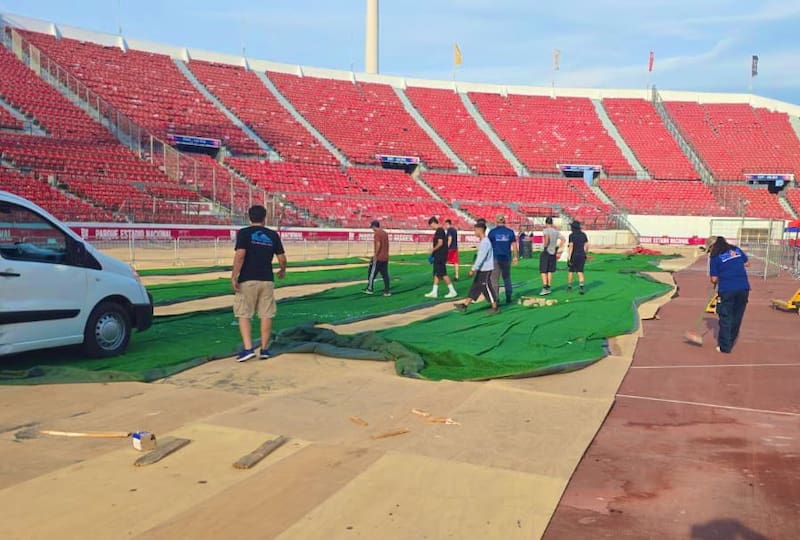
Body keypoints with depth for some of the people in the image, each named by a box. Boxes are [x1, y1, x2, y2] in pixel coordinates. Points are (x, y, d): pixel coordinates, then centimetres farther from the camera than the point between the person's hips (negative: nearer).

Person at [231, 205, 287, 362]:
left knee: (244, 315, 4)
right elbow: (282, 258, 7)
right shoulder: (273, 235, 7)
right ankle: (264, 349, 13)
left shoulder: (244, 233, -3)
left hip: (247, 280, -3)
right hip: (267, 280, 3)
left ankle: (248, 348, -6)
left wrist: (234, 277, -12)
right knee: (266, 315, 9)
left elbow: (240, 255, -14)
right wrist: (282, 271, 26)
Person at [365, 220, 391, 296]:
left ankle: (370, 289, 11)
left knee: (372, 273, 4)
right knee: (385, 274, 7)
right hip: (385, 257, 8)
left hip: (378, 258, -8)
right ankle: (387, 291, 4)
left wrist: (375, 255, -17)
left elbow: (378, 244, -21)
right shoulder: (385, 233, 14)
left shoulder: (377, 233, -12)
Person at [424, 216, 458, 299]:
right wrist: (433, 252, 16)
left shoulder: (439, 230, -14)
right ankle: (434, 292, 16)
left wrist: (433, 249, -9)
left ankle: (452, 291, -1)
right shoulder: (439, 230, 15)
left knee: (443, 274, -6)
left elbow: (440, 243, -22)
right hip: (438, 256, 10)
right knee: (436, 274, 12)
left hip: (440, 256, -10)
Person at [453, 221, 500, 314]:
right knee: (475, 287, 10)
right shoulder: (483, 241, 12)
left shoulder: (485, 242, -19)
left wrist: (473, 269, -24)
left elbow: (481, 258, -24)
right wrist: (475, 268, 23)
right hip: (481, 270, 10)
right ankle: (464, 305, 12)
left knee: (487, 288, -3)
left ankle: (495, 308, 7)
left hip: (486, 270, -10)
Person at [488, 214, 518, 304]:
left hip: (495, 258, -3)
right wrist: (515, 257, 14)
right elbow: (514, 246, 4)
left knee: (494, 279, 1)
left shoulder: (492, 232, -5)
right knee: (507, 278, 17)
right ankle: (508, 297, 19)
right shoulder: (510, 232, 2)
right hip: (507, 258, 3)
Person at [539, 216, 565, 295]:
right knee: (550, 271, 14)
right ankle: (549, 287, 17)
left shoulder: (545, 230, -10)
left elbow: (547, 237, -29)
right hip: (553, 253, 6)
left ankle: (545, 288, -14)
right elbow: (563, 239, 6)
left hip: (545, 252, -6)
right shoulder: (556, 231, 8)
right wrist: (557, 248, 10)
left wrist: (544, 246, -17)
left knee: (543, 271, -3)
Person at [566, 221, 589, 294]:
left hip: (573, 255, -3)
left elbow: (571, 246, -18)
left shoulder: (571, 235, -10)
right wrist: (585, 254, 20)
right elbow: (587, 245, 7)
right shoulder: (583, 234, 5)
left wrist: (569, 257, -18)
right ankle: (581, 287, -16)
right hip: (581, 256, 3)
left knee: (571, 271, 13)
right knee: (580, 272, 3)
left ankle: (569, 287, 22)